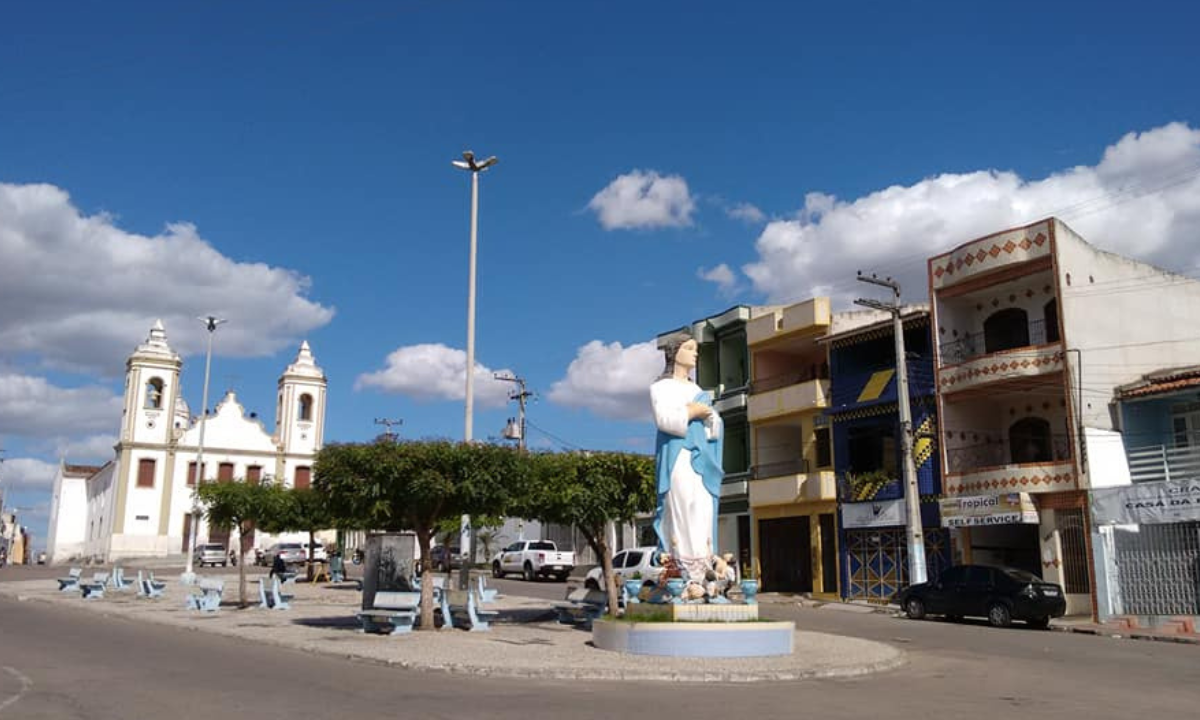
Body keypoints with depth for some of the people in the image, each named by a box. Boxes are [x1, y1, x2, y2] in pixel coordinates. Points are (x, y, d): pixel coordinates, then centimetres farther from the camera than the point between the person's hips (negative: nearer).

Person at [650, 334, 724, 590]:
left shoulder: (697, 389, 26)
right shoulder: (662, 386, 8)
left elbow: (716, 425, 18)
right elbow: (663, 418, -10)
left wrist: (708, 414, -2)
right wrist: (691, 412, -6)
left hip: (702, 455, 6)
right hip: (678, 453, -6)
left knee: (704, 510, -4)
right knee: (683, 508, -17)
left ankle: (702, 571, -5)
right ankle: (687, 573, -21)